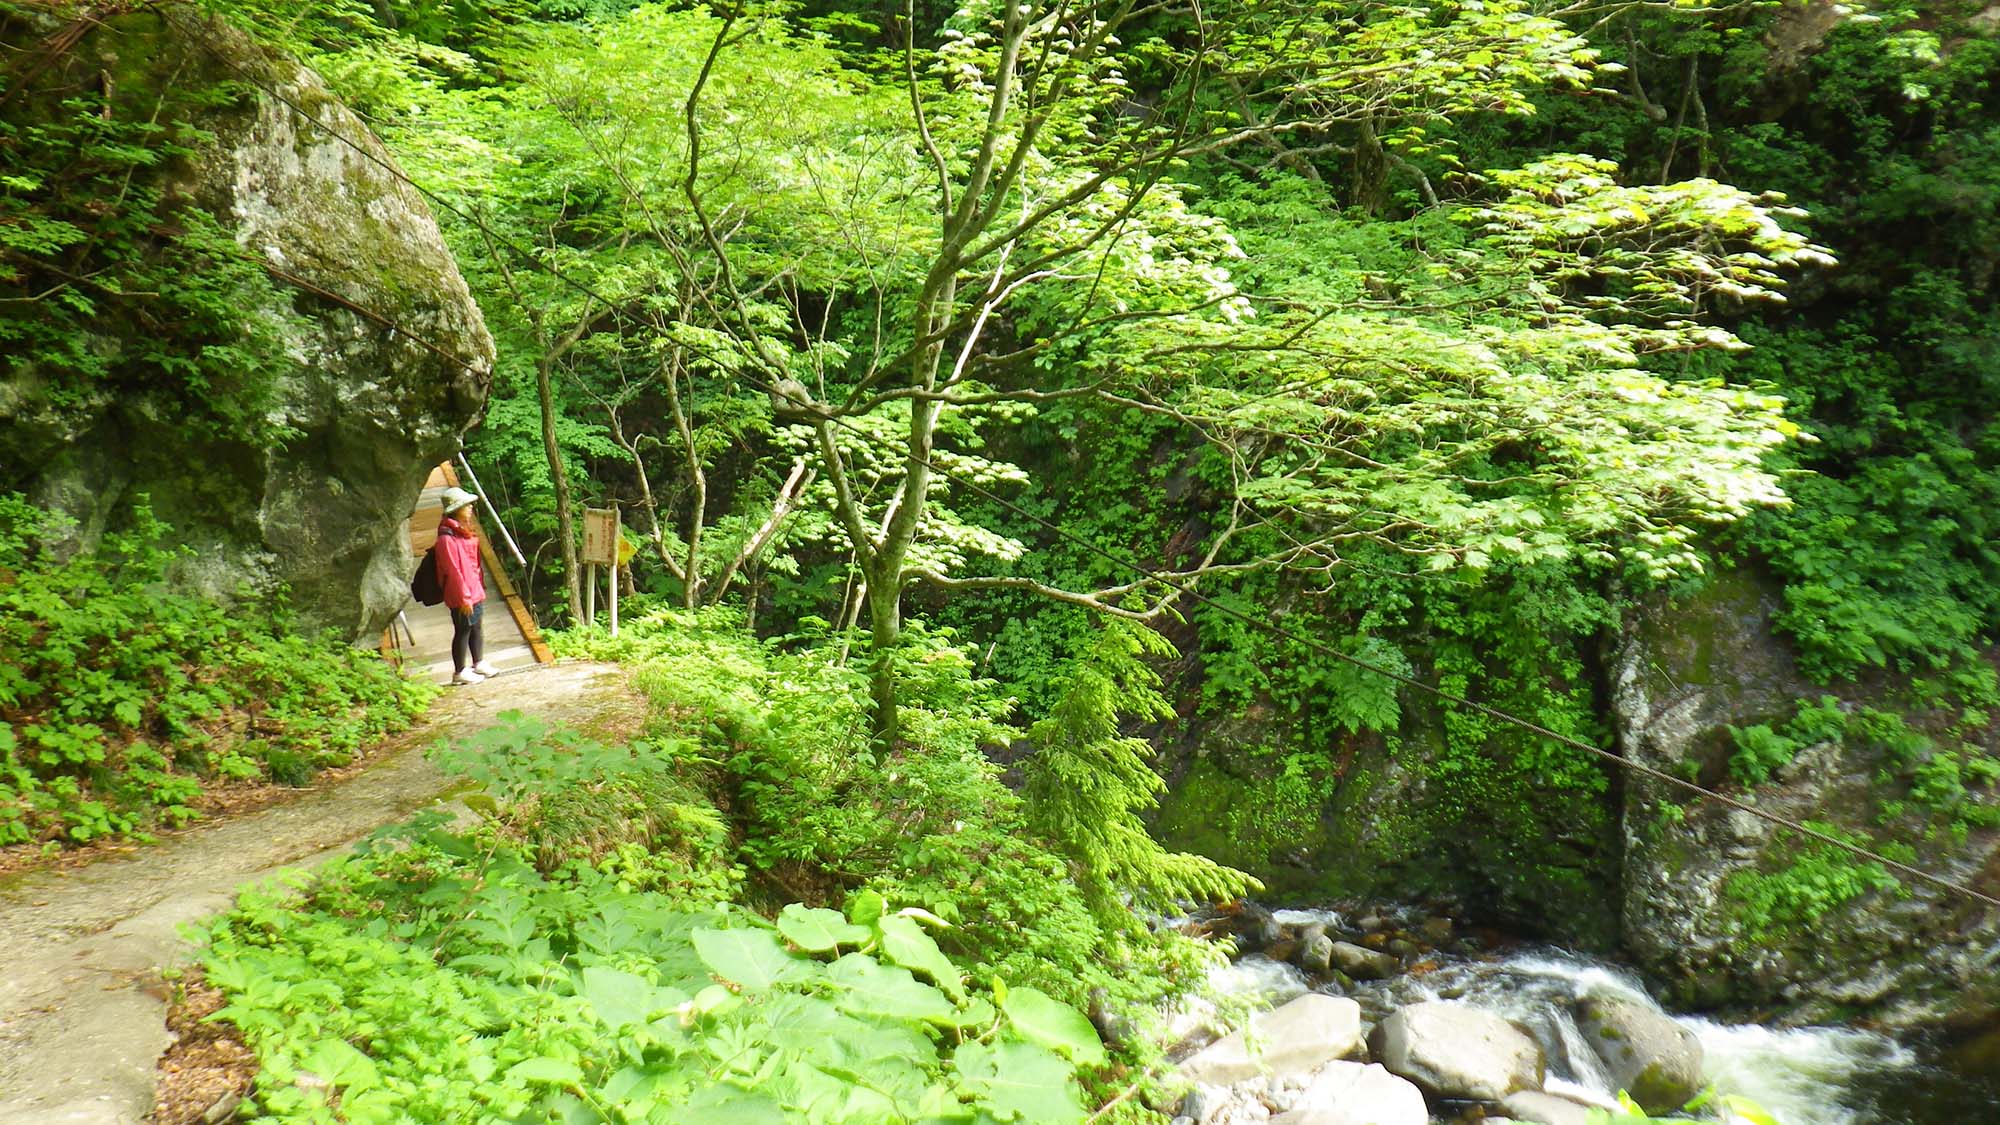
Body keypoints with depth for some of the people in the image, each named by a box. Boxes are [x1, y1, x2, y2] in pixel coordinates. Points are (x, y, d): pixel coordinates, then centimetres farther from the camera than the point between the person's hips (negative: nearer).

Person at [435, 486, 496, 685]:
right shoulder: (447, 538, -20)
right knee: (463, 631, 0)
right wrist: (464, 598, -20)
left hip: (475, 592, 9)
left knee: (476, 627, 18)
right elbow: (453, 571, -21)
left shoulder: (463, 531, 11)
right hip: (461, 597, -9)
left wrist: (480, 589, 18)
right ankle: (460, 672, 11)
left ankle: (478, 663, 31)